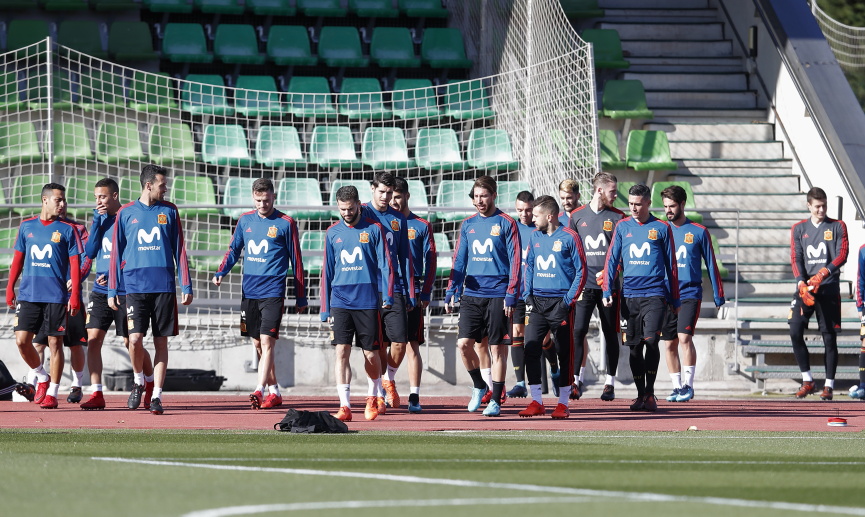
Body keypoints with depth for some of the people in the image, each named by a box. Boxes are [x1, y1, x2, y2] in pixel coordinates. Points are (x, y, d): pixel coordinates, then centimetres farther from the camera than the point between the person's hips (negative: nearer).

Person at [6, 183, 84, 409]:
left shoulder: (67, 230, 2)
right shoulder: (26, 226, 10)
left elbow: (75, 263, 0)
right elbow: (18, 258, 16)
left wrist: (75, 294, -7)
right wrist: (10, 287, 10)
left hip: (56, 296, -3)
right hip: (28, 294, 3)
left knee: (55, 342, -1)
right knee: (22, 340, -4)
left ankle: (52, 392, 6)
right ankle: (42, 377, 19)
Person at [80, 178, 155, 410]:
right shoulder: (100, 218, 11)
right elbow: (90, 252, 3)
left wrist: (112, 275, -14)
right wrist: (98, 220, -5)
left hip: (125, 292, -5)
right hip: (101, 291, 5)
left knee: (130, 342, 3)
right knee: (93, 339, -8)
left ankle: (150, 383, 28)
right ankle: (96, 394, -7)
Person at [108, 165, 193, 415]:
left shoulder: (169, 211, 9)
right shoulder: (126, 213, 6)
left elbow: (179, 250, 10)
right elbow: (117, 253, 9)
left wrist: (186, 286, 4)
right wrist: (112, 290, 5)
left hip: (164, 286, 1)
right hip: (135, 286, -1)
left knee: (161, 342, 0)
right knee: (135, 339, -12)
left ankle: (156, 395, 5)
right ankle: (138, 381, 14)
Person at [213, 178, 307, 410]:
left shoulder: (285, 223, -3)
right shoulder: (245, 220, 9)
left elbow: (296, 261, 2)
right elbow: (233, 250, 18)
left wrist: (301, 298, 4)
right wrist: (221, 272, -2)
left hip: (273, 292, -5)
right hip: (249, 292, 5)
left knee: (266, 341, -14)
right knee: (257, 344, 9)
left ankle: (259, 390, -21)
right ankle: (274, 392, 18)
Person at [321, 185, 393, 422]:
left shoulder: (373, 229, 2)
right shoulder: (332, 233, 10)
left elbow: (385, 264, 1)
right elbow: (327, 271, 13)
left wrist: (387, 296, -11)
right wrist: (325, 309, 10)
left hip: (368, 301, -2)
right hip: (340, 301, 2)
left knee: (371, 353, 5)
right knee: (341, 351, -9)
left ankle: (373, 396, 30)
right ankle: (344, 406, -10)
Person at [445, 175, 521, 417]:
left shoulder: (506, 223, -1)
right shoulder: (468, 224, 12)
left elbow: (515, 261, -4)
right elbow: (459, 260, 15)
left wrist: (511, 295, -11)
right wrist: (451, 291, 6)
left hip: (498, 295, -4)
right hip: (471, 294, 4)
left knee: (497, 348, -1)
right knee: (464, 343, -6)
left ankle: (496, 401, 6)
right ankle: (479, 386, 17)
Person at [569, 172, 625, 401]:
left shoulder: (618, 217, 4)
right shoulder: (577, 216, 8)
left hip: (609, 285, 0)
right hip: (584, 285, 0)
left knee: (610, 334, 4)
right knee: (578, 331, -9)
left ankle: (610, 383, 11)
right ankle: (577, 380, -4)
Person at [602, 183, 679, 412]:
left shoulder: (661, 228, 4)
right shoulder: (622, 227, 10)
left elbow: (671, 265, 8)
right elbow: (612, 260, 10)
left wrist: (674, 299, 8)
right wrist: (607, 291, 2)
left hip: (655, 293, -3)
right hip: (630, 294, 3)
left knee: (651, 340, -15)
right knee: (635, 346, 5)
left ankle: (650, 392, -8)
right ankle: (641, 394, 13)